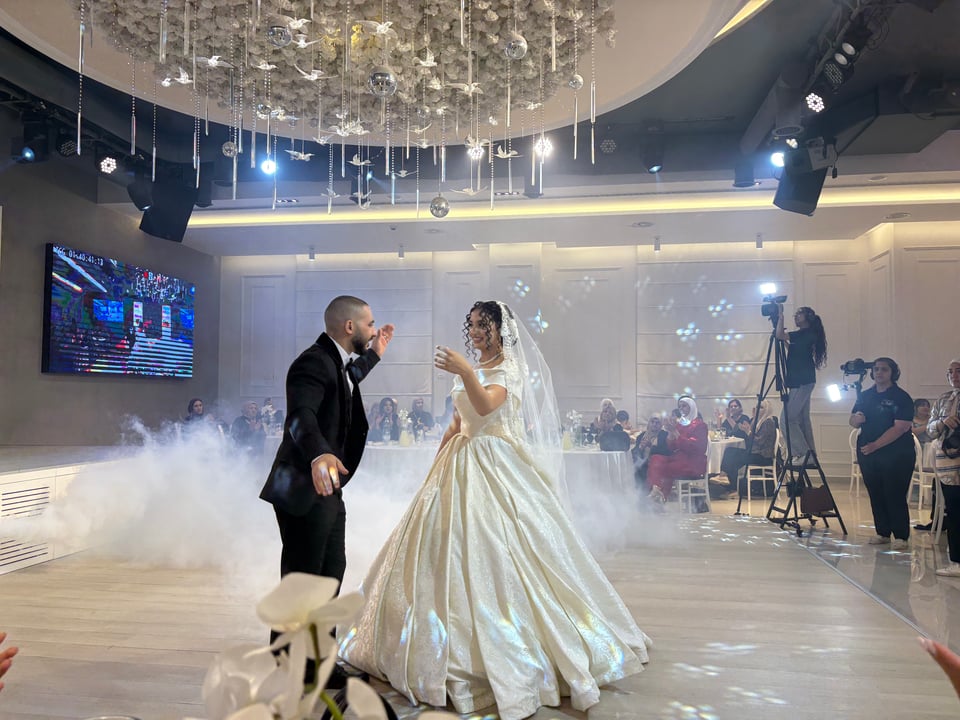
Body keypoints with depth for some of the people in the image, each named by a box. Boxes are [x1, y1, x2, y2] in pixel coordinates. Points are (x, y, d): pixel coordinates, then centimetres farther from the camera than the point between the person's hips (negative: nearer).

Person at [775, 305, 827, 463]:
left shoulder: (807, 334, -13)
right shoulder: (805, 335, 15)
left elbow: (780, 335, -22)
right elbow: (790, 348, 26)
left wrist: (781, 314, -13)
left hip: (802, 383, -10)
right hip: (800, 383, 10)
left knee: (786, 419, -11)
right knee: (802, 419, 12)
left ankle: (803, 453, -10)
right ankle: (810, 454, 16)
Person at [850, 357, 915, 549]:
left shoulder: (901, 397, -6)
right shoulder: (865, 396, 12)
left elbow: (900, 427, -15)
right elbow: (852, 421, 16)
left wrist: (875, 445, -21)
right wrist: (857, 419, -9)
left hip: (896, 455, -5)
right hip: (867, 454, 6)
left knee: (895, 496, -4)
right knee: (875, 495, 9)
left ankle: (901, 537, 5)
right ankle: (882, 533, 19)